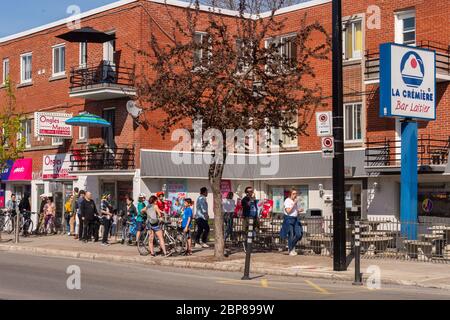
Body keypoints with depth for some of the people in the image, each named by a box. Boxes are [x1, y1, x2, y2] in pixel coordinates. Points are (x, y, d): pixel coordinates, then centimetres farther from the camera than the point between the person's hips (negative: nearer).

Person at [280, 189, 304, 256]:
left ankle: (292, 246, 19)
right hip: (289, 219, -7)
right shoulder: (287, 201, -11)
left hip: (295, 219, 7)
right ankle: (291, 251, 9)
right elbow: (288, 211, -21)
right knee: (291, 235, -3)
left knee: (299, 234, -2)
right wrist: (294, 204, -20)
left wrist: (299, 210, 1)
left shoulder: (294, 201, 13)